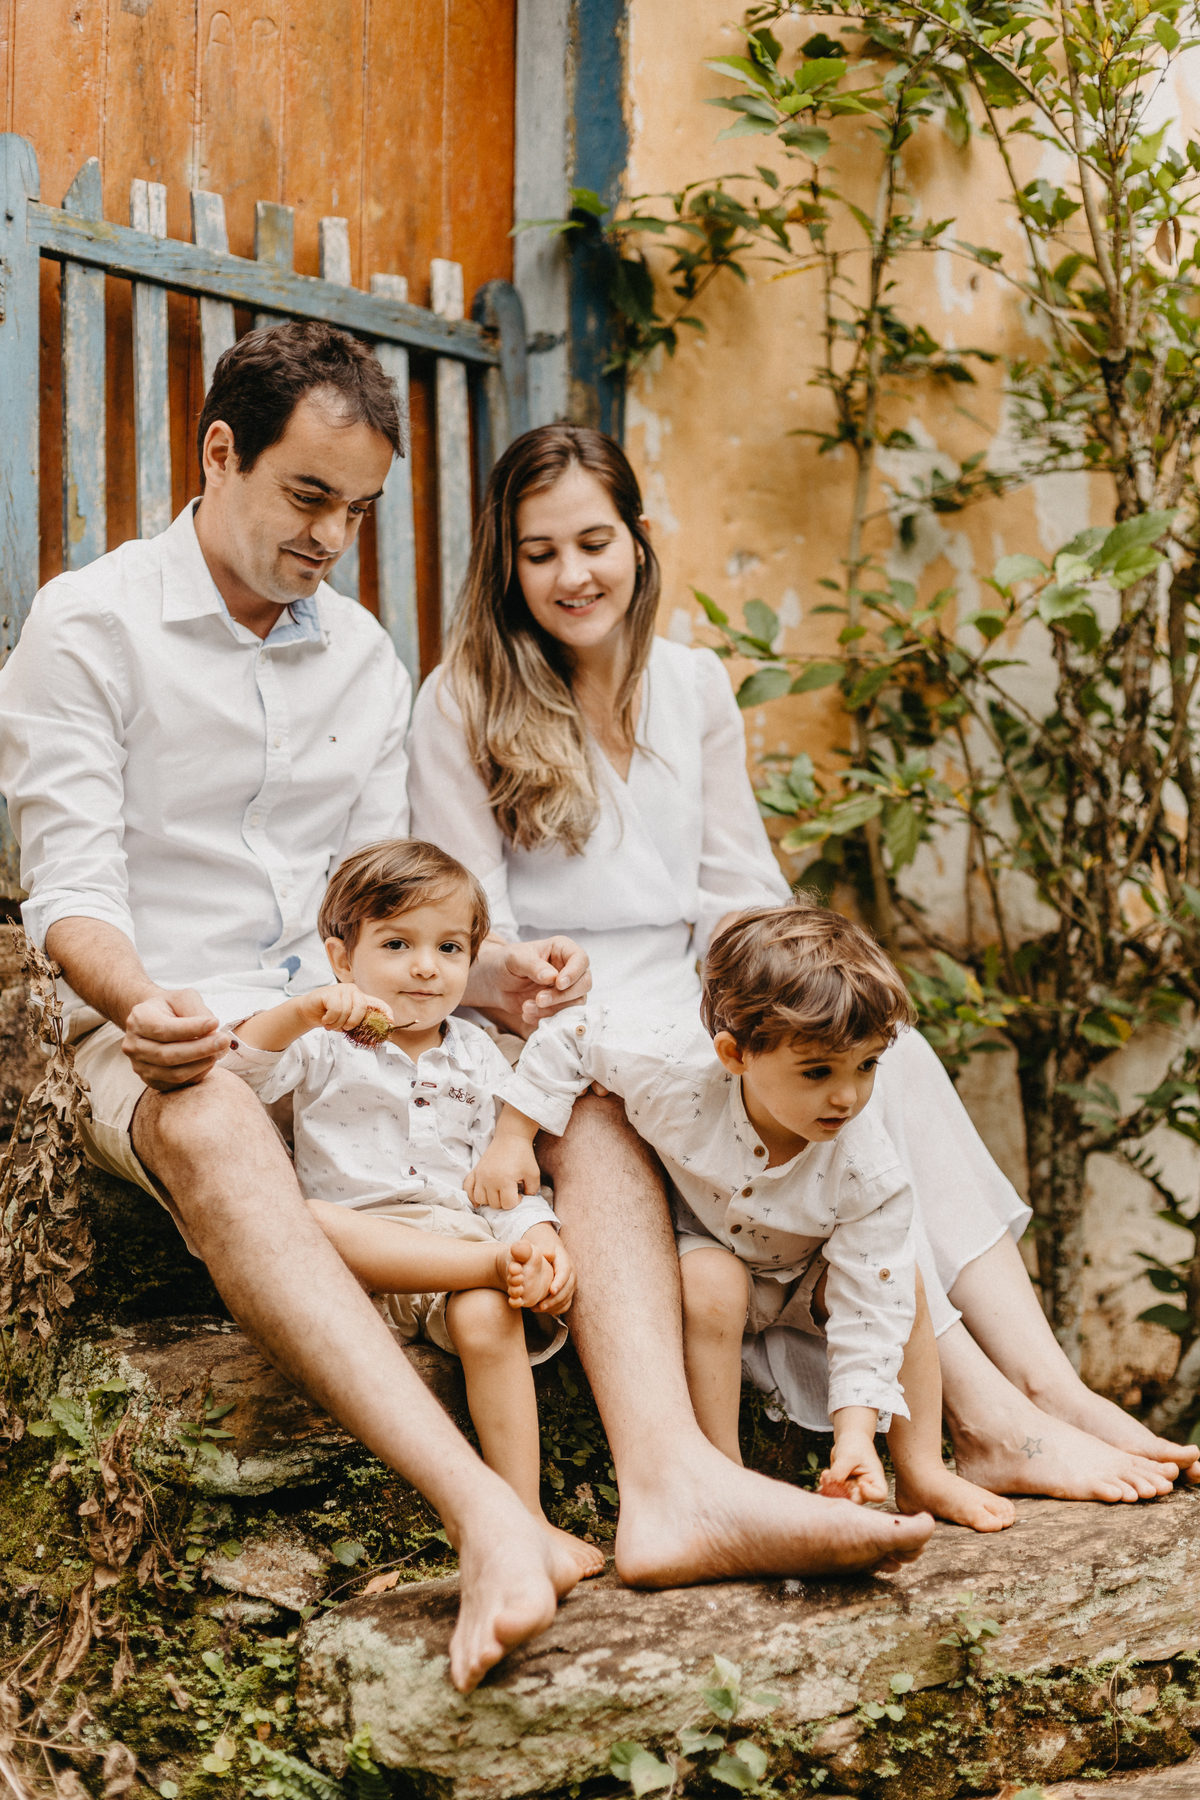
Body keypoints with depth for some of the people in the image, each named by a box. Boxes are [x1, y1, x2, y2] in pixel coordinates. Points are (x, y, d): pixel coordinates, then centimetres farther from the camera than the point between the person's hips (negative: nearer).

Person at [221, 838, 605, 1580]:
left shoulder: (478, 1056, 19)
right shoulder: (326, 1047, 10)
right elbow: (236, 1072, -7)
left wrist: (539, 1234, -5)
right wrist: (304, 1012, -23)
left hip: (463, 1229, 1)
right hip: (361, 1241, -1)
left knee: (487, 1316, -34)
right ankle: (498, 1265, -37)